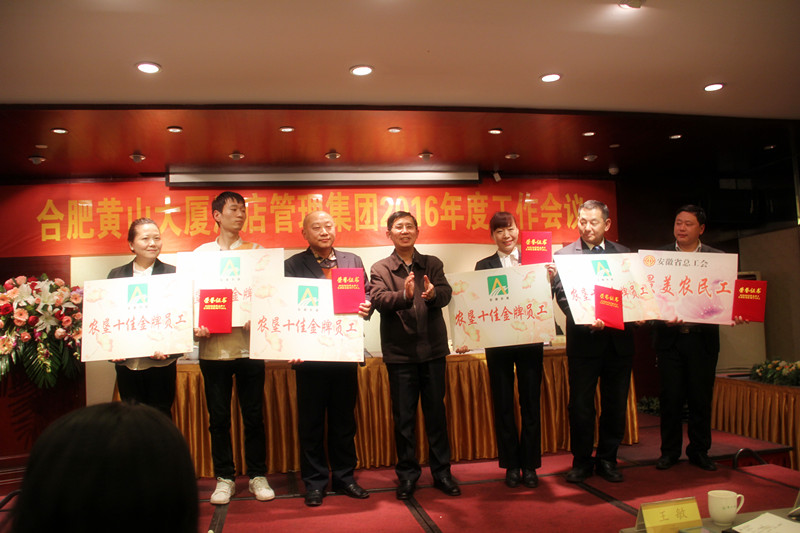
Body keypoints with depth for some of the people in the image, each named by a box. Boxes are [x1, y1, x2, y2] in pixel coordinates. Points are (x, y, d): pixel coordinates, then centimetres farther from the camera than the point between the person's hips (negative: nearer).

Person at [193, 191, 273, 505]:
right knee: (219, 417, 7)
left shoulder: (256, 252, 8)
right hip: (213, 346, 0)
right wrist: (196, 325, -13)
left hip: (249, 344, 0)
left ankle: (257, 475, 20)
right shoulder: (201, 253, 9)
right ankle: (224, 478, 21)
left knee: (253, 415, 6)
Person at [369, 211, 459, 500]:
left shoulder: (433, 265, 9)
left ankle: (442, 472, 23)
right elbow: (378, 299, -14)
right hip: (399, 352, -1)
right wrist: (404, 295, -33)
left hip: (433, 349, 2)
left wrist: (432, 294, -29)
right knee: (403, 417, 7)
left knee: (436, 412, 10)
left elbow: (446, 294, -6)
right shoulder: (380, 269, 3)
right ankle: (407, 474, 22)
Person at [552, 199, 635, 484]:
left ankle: (607, 459, 26)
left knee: (616, 405, 11)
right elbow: (563, 296, -9)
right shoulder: (565, 255, 0)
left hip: (619, 340, 3)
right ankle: (582, 461, 20)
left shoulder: (624, 253, 10)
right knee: (581, 405, 4)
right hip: (584, 340, -3)